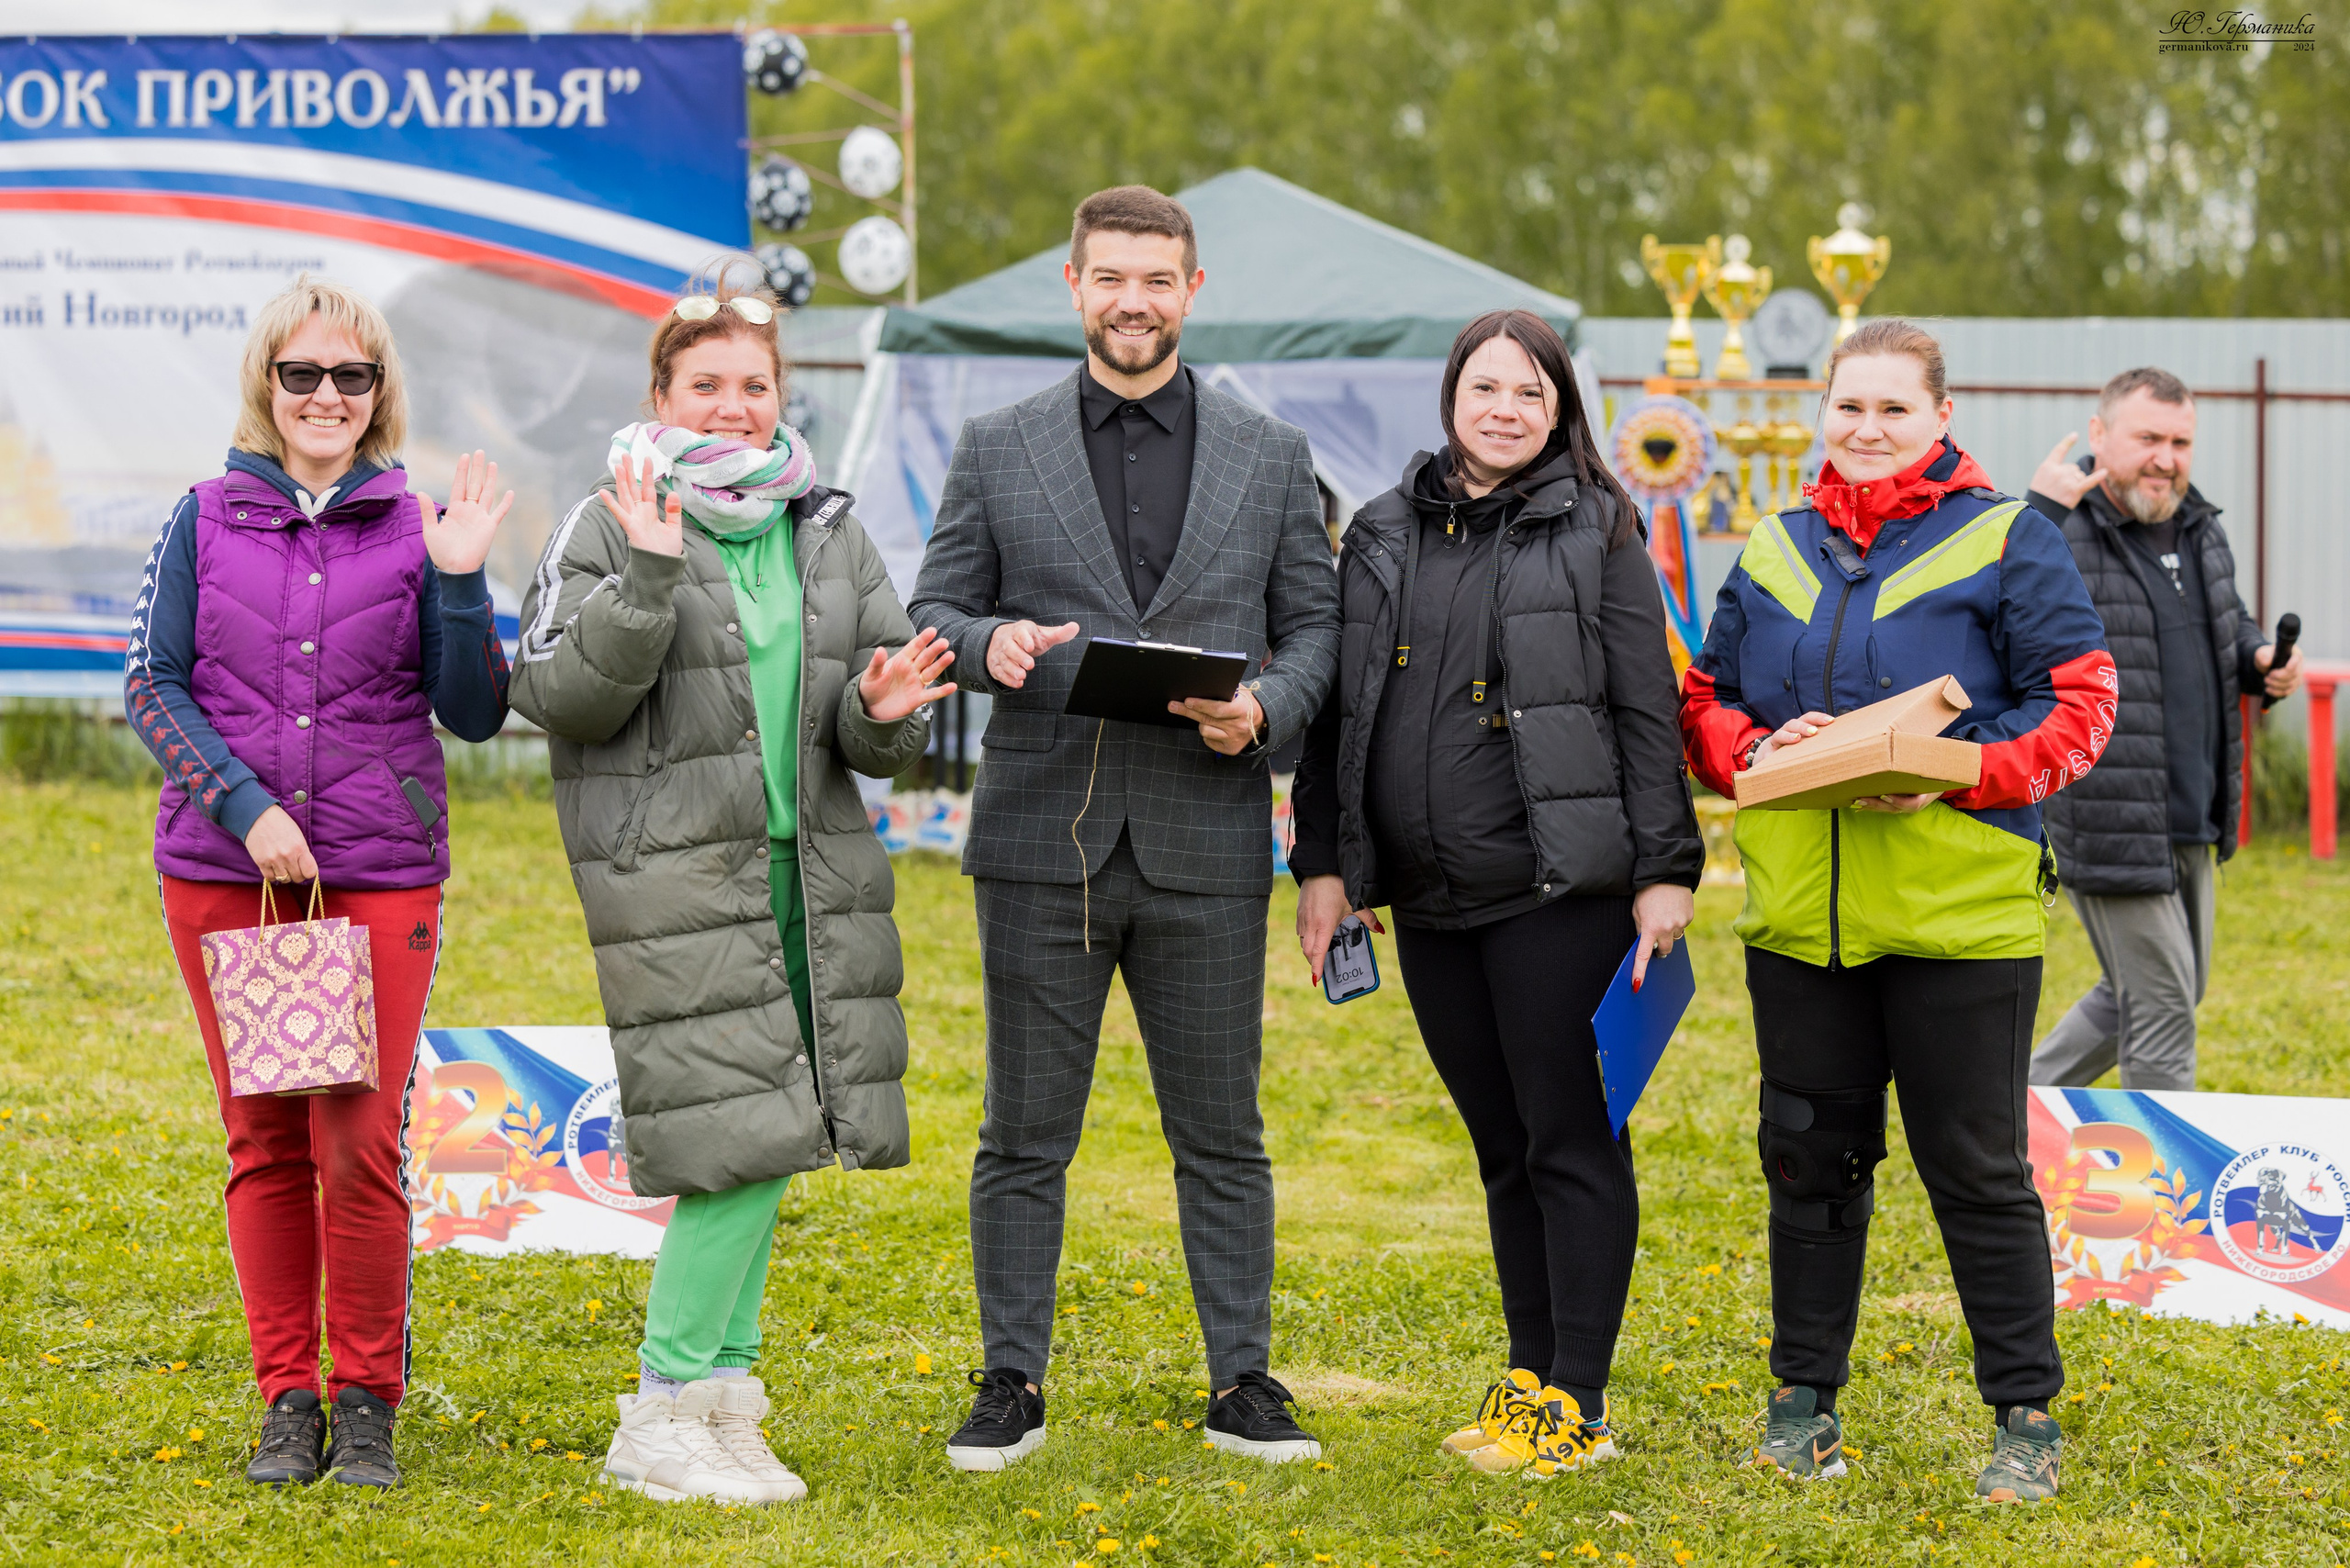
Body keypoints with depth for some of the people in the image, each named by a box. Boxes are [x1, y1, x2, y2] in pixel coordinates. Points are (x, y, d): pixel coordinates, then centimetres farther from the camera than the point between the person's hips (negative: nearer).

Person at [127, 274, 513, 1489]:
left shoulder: (417, 527, 4)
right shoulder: (205, 521, 5)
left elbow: (476, 715, 4)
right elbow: (151, 685, 3)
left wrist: (459, 583, -11)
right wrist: (244, 806, -10)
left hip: (381, 878, -1)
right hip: (224, 872, 1)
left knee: (360, 1147, -6)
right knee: (264, 1145, 6)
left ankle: (368, 1406, 7)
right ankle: (288, 1400, 17)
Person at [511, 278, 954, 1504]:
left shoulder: (829, 532, 13)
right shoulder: (608, 528, -2)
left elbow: (872, 738, 14)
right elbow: (559, 698, -11)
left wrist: (880, 713, -10)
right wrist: (645, 580, -22)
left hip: (808, 871, 6)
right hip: (672, 880, -6)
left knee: (769, 1144, 6)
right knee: (743, 1138, -11)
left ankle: (717, 1397, 17)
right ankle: (663, 1421, -2)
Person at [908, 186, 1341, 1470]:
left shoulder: (1270, 457, 9)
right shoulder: (996, 451, 7)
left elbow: (1316, 625, 9)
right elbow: (932, 612, 8)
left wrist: (1268, 709, -11)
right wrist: (990, 642, -15)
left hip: (1206, 847, 0)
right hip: (1043, 844, 0)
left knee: (1222, 1135, 6)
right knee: (1025, 1134, 5)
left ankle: (1241, 1385, 15)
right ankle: (1011, 1386, 14)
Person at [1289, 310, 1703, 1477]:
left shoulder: (1595, 532, 0)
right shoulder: (1383, 536, 12)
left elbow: (1646, 708, -3)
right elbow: (1338, 708, 14)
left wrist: (1665, 868, -8)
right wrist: (1324, 863, 10)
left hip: (1557, 890, -5)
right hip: (1428, 898, 5)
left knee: (1568, 1139, -3)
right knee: (1501, 1147, 12)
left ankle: (1576, 1407, 1)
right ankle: (1529, 1378, 20)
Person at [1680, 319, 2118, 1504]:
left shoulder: (2006, 542, 0)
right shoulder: (1772, 554, 13)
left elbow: (2075, 706, -4)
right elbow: (1705, 702, 15)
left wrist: (1958, 771, -19)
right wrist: (1760, 750, -7)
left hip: (1961, 916, -4)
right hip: (1799, 916, 4)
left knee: (1976, 1171, 0)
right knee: (1809, 1160, 10)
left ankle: (2026, 1416, 9)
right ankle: (1804, 1395, 22)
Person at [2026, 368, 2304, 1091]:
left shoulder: (2201, 531, 12)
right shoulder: (2062, 535, -15)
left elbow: (2230, 625, 28)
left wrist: (2262, 660, 7)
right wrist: (2038, 513, -37)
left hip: (2191, 818, 9)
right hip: (2110, 822, -9)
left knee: (2175, 991, 21)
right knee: (2161, 1010, -4)